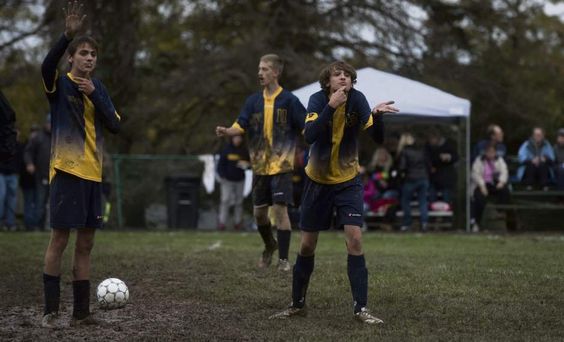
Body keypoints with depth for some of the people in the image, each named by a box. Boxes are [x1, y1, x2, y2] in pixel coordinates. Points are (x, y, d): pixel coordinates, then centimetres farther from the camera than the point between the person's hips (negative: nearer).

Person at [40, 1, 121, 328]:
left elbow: (115, 125, 3)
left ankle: (81, 311, 13)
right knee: (59, 238, -5)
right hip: (67, 170, -6)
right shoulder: (60, 84, -3)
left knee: (86, 242, 8)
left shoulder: (99, 89, 13)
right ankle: (51, 310, 1)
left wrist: (94, 93, -8)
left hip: (93, 174, 6)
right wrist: (68, 35, -38)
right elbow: (47, 65, -26)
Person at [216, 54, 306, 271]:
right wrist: (226, 131, -22)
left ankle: (283, 259, -2)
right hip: (260, 165, 4)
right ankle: (269, 246, 35)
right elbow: (241, 126, -1)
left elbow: (306, 128, -5)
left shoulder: (289, 100, -5)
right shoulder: (253, 101, 7)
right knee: (259, 211, 9)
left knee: (280, 209, -10)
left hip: (281, 165, -4)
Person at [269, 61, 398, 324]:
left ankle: (361, 308, -7)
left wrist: (377, 115, -33)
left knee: (355, 240, -13)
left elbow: (378, 138, -13)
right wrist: (331, 106, -38)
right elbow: (309, 136, -30)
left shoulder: (357, 99, -11)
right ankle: (297, 304, 22)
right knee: (307, 245, 6)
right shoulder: (318, 100, -15)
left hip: (348, 181, 0)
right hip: (318, 181, 0)